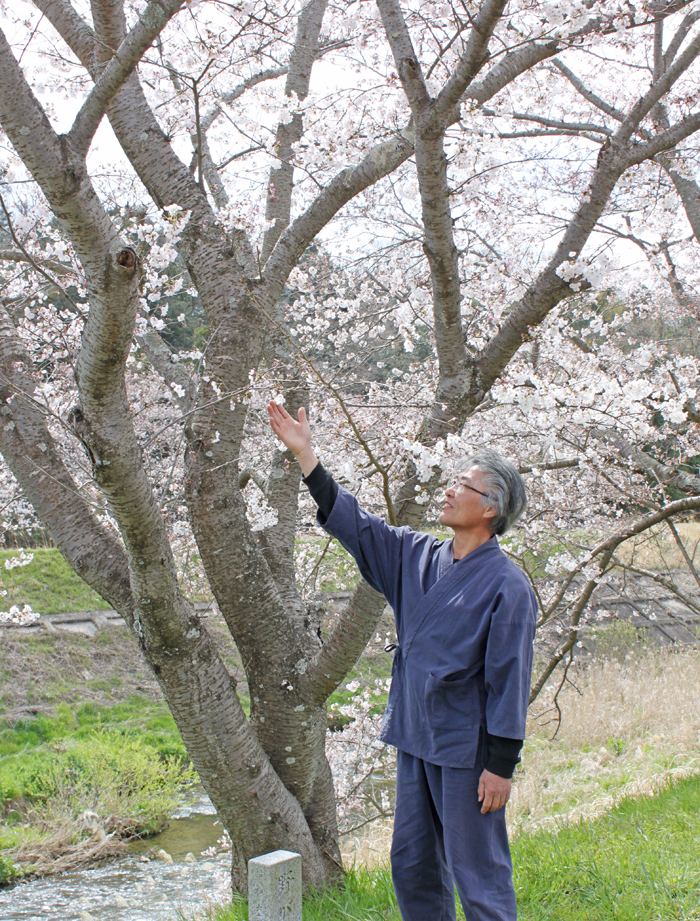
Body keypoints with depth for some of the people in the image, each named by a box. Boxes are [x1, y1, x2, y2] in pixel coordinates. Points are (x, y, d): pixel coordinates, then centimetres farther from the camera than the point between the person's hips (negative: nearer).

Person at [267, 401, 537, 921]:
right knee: (413, 867, 17)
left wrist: (501, 766, -15)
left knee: (478, 876, 2)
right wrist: (305, 455, 7)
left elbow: (509, 680, -14)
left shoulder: (507, 586, -13)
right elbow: (353, 524, 11)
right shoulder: (419, 557, 6)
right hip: (416, 741, 7)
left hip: (466, 748, -7)